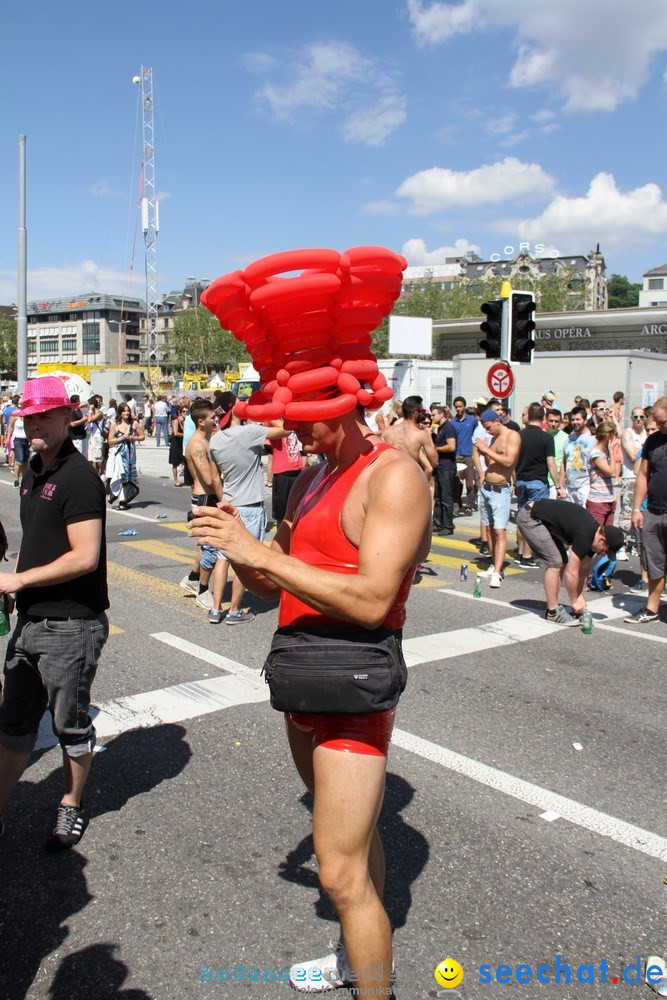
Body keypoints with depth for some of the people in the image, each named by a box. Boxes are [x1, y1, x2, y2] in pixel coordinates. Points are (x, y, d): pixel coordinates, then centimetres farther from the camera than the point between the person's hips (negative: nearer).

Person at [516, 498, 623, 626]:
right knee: (554, 563, -13)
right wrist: (575, 601, -7)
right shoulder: (584, 536, -26)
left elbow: (584, 568, 12)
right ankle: (552, 612, -4)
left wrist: (580, 596, 11)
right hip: (529, 518, -10)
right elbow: (571, 573, -20)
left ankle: (552, 606, 15)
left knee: (562, 562, 8)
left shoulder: (593, 532, 2)